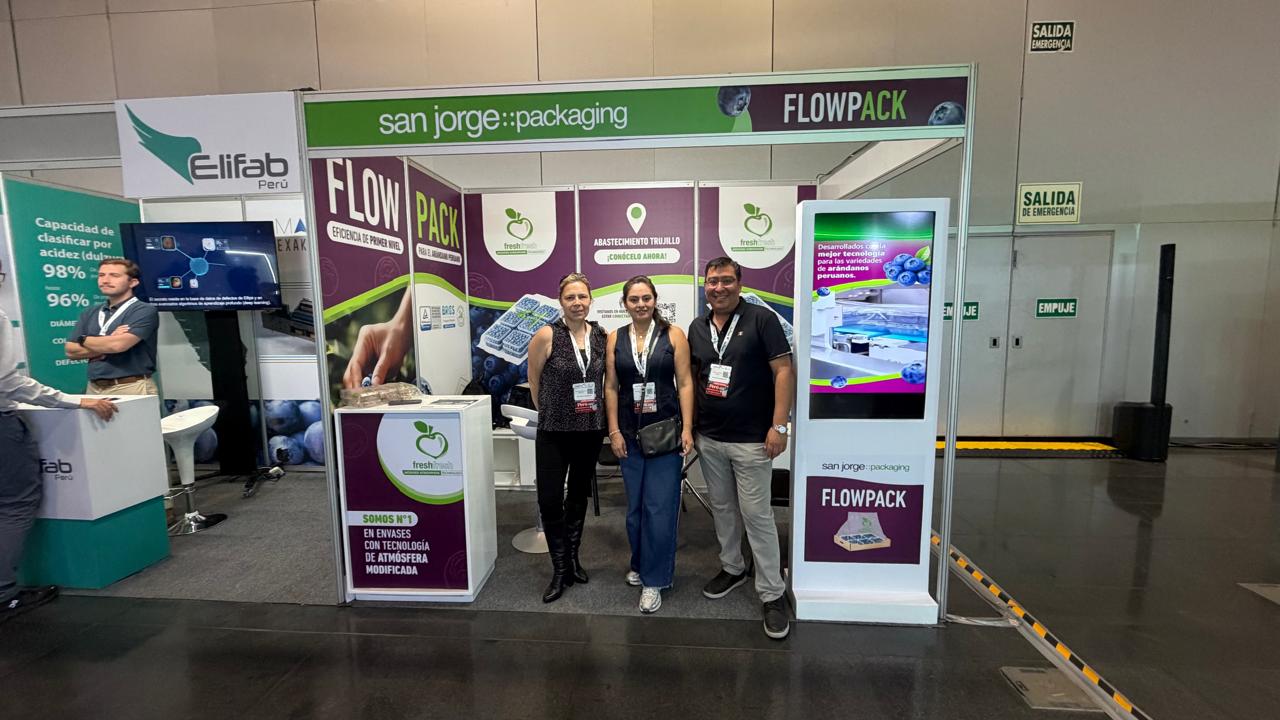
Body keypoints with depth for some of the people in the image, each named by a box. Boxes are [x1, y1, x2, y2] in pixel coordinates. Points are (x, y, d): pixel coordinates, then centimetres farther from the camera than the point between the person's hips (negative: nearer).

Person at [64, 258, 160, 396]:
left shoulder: (144, 311, -7)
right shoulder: (89, 313, 14)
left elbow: (119, 345, -17)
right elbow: (71, 351, 8)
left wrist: (83, 339, 2)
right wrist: (109, 342, -9)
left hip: (132, 388, -6)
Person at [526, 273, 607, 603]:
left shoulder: (601, 336, 0)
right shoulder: (547, 335, -12)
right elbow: (534, 380, 0)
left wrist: (599, 412, 11)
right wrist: (548, 412, 7)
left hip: (590, 430, 4)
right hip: (554, 431, -4)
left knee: (579, 495, 17)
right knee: (550, 500, -2)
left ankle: (573, 559, 36)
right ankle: (561, 570, 19)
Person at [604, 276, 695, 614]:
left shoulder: (673, 335, -2)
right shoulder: (615, 338, 5)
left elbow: (685, 383, -4)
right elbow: (611, 387, 4)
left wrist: (687, 428, -9)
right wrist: (614, 431, 0)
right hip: (630, 434, 3)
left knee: (660, 507, -1)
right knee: (635, 505, 14)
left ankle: (654, 579, 15)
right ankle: (639, 564, 36)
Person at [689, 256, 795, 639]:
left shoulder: (761, 319, -7)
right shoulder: (697, 327, 9)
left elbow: (783, 370, -10)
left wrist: (778, 425, -16)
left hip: (751, 439, -5)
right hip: (708, 438, 5)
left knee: (757, 515, 1)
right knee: (722, 508, 18)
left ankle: (772, 594, 16)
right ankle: (732, 568, 38)